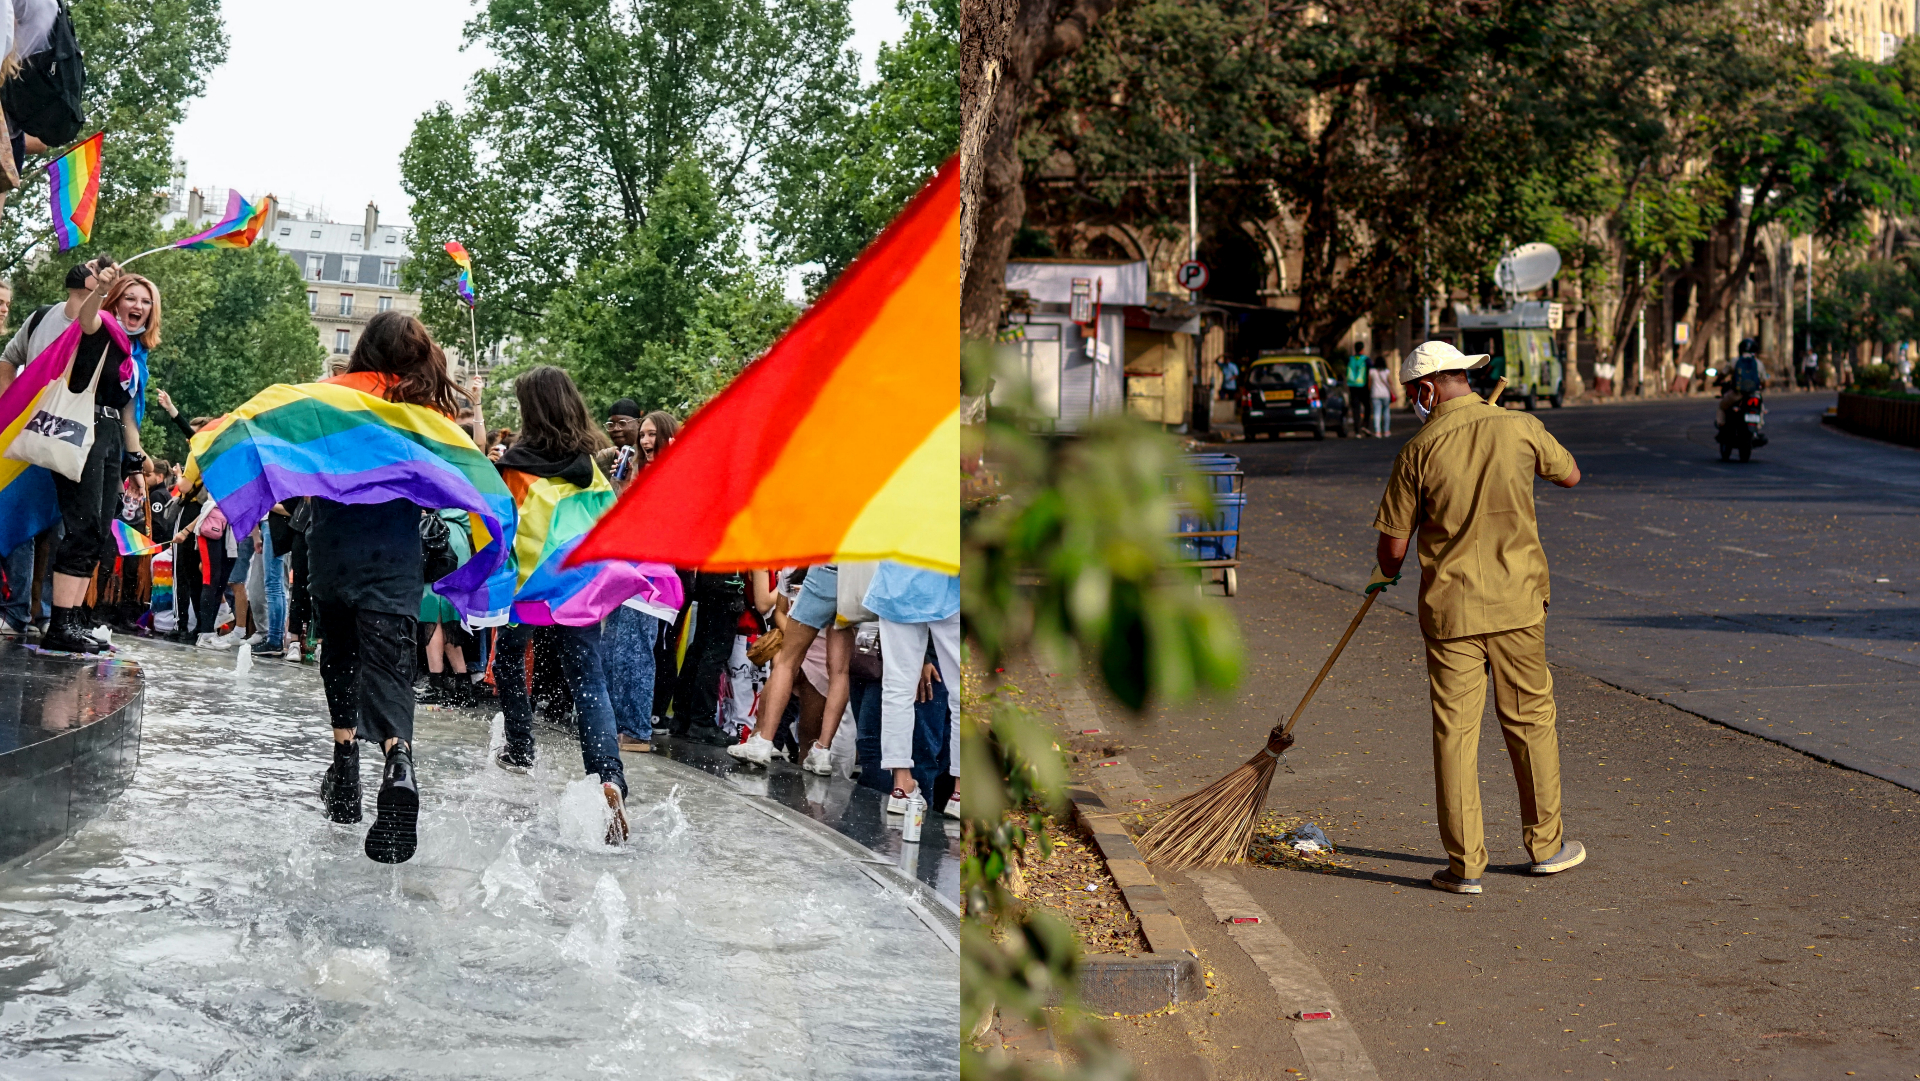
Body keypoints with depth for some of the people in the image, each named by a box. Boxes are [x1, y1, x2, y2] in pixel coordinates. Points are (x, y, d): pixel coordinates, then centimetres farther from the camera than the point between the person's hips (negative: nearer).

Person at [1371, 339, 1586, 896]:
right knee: (1531, 721, 16)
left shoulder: (1418, 451, -8)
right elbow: (1571, 475, 17)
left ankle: (1465, 864, 6)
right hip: (1518, 603, 2)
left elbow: (1393, 544, -3)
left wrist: (1385, 576, 19)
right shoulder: (1520, 428, -3)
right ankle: (1545, 844, 27)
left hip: (1449, 609, -2)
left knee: (1454, 731, 4)